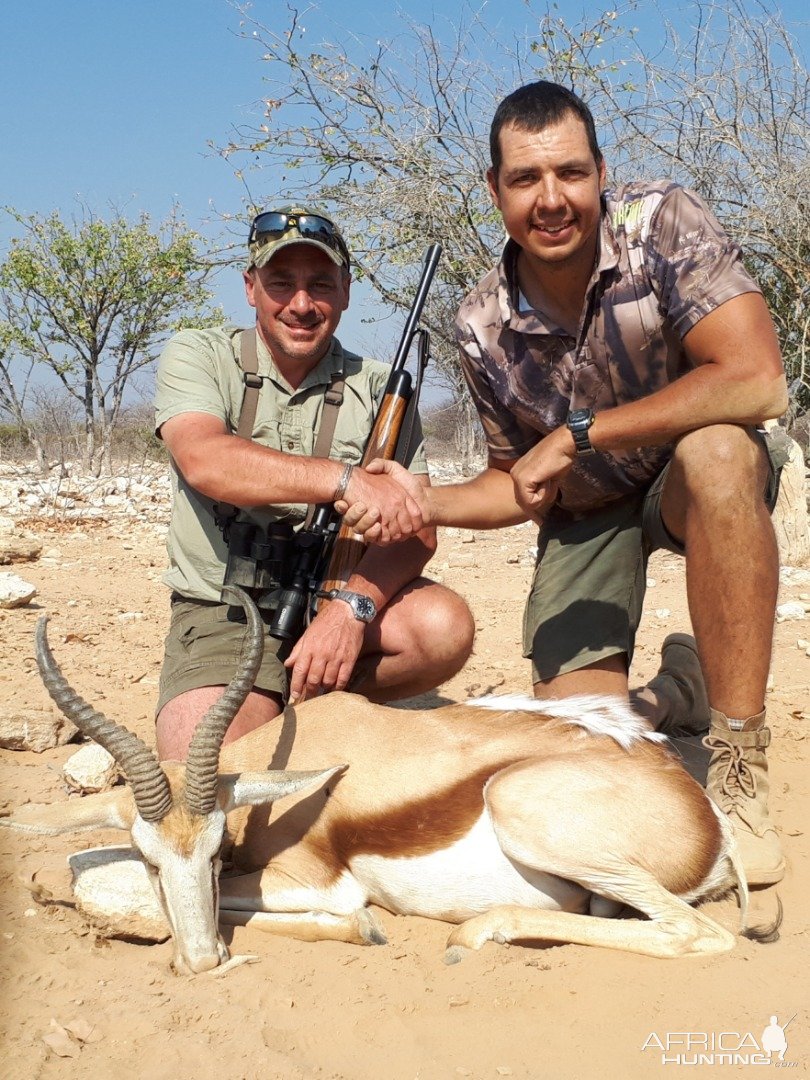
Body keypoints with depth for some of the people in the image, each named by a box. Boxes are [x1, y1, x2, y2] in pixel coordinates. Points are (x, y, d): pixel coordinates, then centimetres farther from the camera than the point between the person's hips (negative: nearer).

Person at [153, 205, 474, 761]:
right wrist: (343, 478, -36)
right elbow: (205, 460, -24)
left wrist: (352, 608, -25)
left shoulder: (377, 387, 2)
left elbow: (417, 528, -6)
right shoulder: (197, 356, -2)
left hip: (338, 597, 3)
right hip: (225, 614, -3)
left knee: (445, 627, -26)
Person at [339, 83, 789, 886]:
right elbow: (520, 481, -1)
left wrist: (576, 433, -31)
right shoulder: (482, 328, -13)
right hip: (584, 511, 3)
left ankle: (738, 769, -29)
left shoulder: (664, 224, -23)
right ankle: (676, 693, 28)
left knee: (715, 453, -40)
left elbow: (757, 382, -35)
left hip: (701, 480, -2)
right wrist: (420, 504, -20)